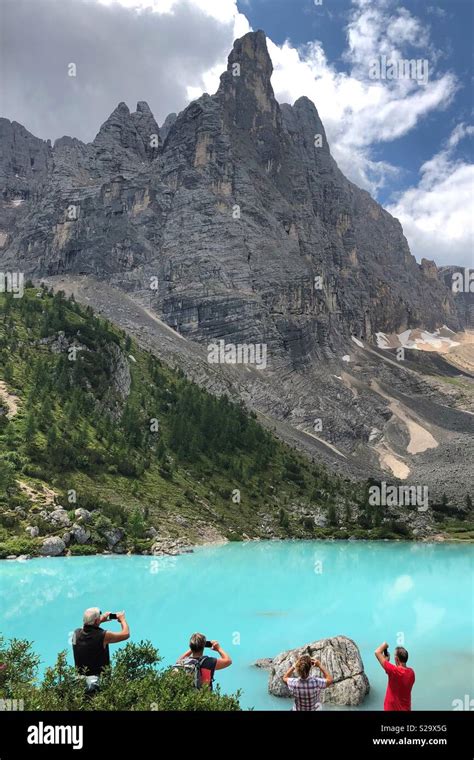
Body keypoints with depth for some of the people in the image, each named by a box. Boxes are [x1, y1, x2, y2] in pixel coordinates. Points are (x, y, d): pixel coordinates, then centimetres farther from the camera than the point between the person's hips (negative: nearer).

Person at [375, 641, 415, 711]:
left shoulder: (395, 671, -27)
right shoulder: (411, 672, -6)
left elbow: (377, 652, -25)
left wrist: (384, 644, -7)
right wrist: (388, 661, 2)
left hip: (393, 708, -6)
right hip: (406, 708, 6)